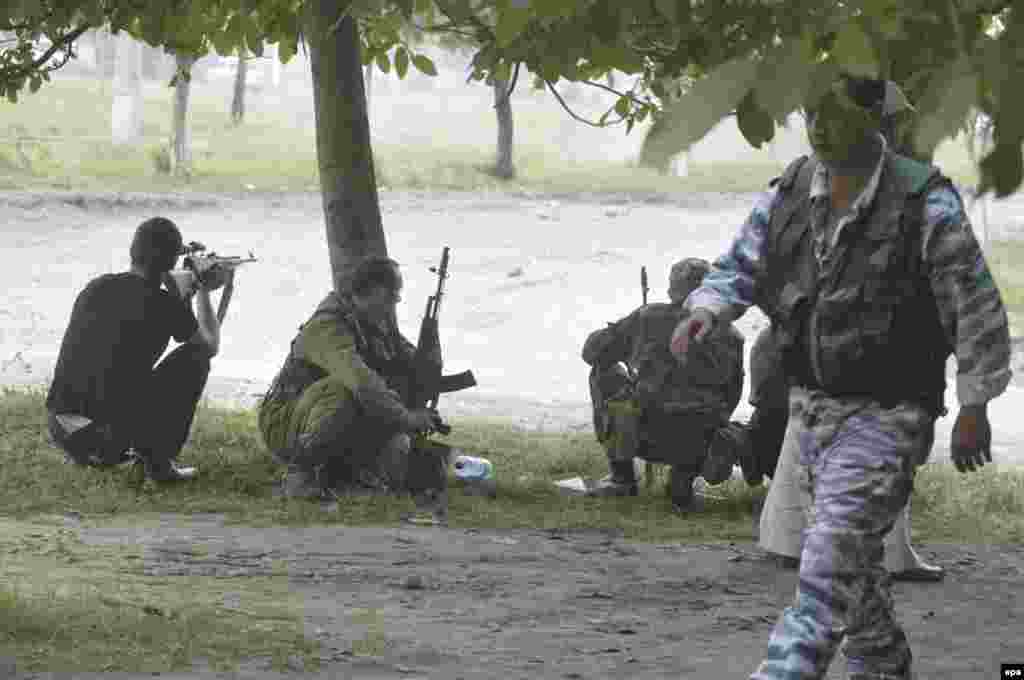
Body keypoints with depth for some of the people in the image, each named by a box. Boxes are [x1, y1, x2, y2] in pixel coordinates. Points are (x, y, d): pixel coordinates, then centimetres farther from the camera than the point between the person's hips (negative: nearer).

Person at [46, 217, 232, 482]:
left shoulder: (96, 287, 8)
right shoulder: (166, 306, -8)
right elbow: (210, 346, 13)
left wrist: (192, 281, 42)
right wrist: (203, 292, 29)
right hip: (115, 435, -6)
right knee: (195, 356, 10)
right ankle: (159, 459, 8)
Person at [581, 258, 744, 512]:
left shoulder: (648, 318, 3)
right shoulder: (729, 335, 7)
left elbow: (593, 350, 14)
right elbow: (731, 398, 17)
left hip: (648, 435, -2)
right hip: (699, 446, 3)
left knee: (605, 372, 22)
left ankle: (622, 476, 20)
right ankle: (683, 478, 9)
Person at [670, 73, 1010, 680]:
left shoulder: (925, 203, -16)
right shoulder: (790, 193, 1)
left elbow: (975, 305, -11)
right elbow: (740, 266, 5)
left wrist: (974, 407, -9)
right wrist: (706, 311, -18)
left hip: (887, 415, -7)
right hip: (811, 404, 7)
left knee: (834, 555, -18)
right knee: (855, 560, 20)